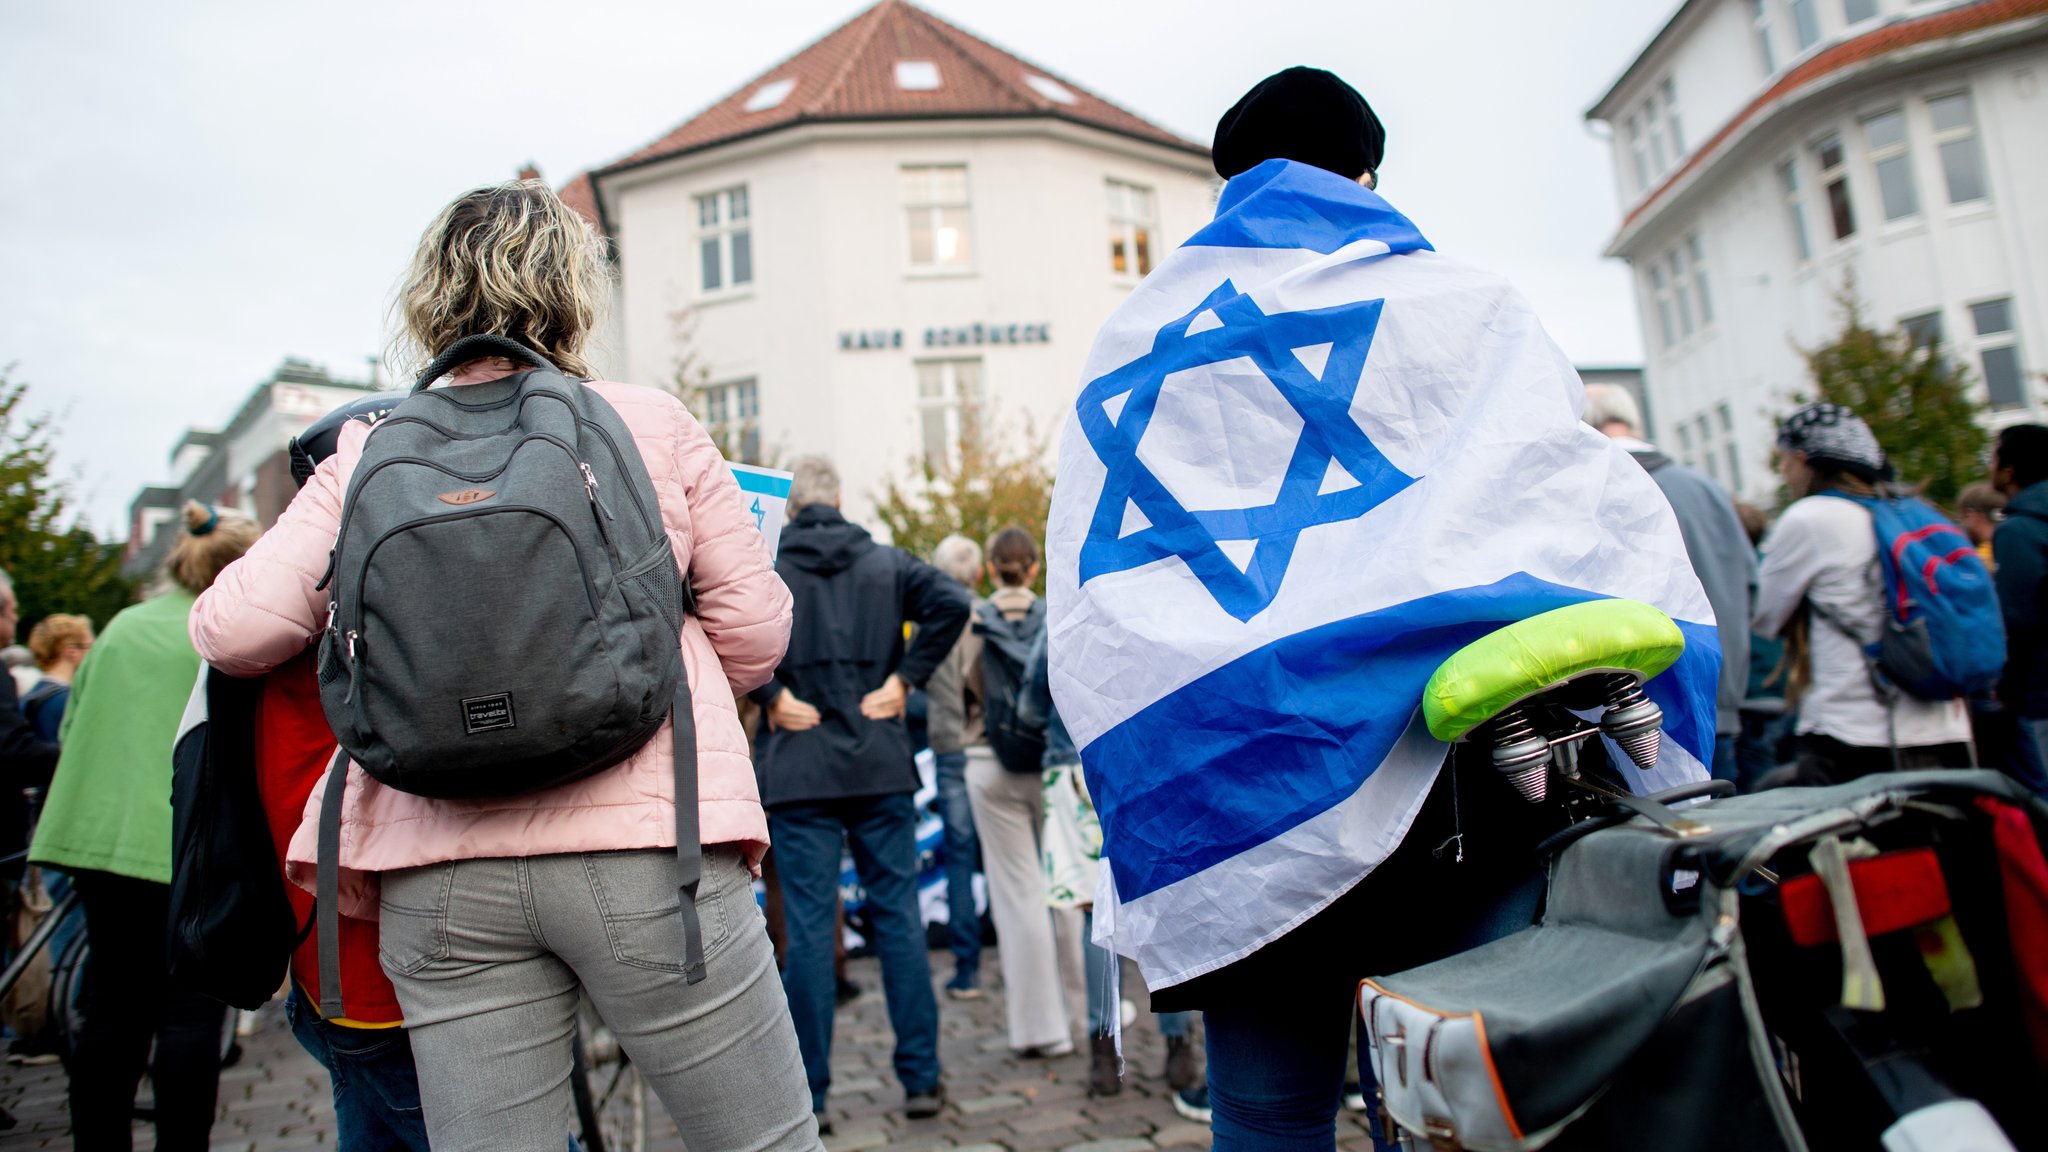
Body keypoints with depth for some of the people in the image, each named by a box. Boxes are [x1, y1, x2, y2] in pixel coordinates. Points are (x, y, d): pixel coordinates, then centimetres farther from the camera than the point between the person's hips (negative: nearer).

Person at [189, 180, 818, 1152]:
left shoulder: (370, 453, 9)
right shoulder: (654, 425, 4)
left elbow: (236, 631, 2)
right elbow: (755, 630, 4)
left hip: (438, 872, 3)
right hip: (643, 836, -2)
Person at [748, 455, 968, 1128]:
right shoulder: (885, 564, 7)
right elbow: (951, 601, -9)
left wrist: (768, 693, -11)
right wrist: (906, 677, -4)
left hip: (798, 771, -1)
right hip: (881, 768, 2)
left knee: (807, 927, 3)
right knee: (898, 916, 8)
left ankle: (809, 1095, 10)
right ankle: (922, 1080, 13)